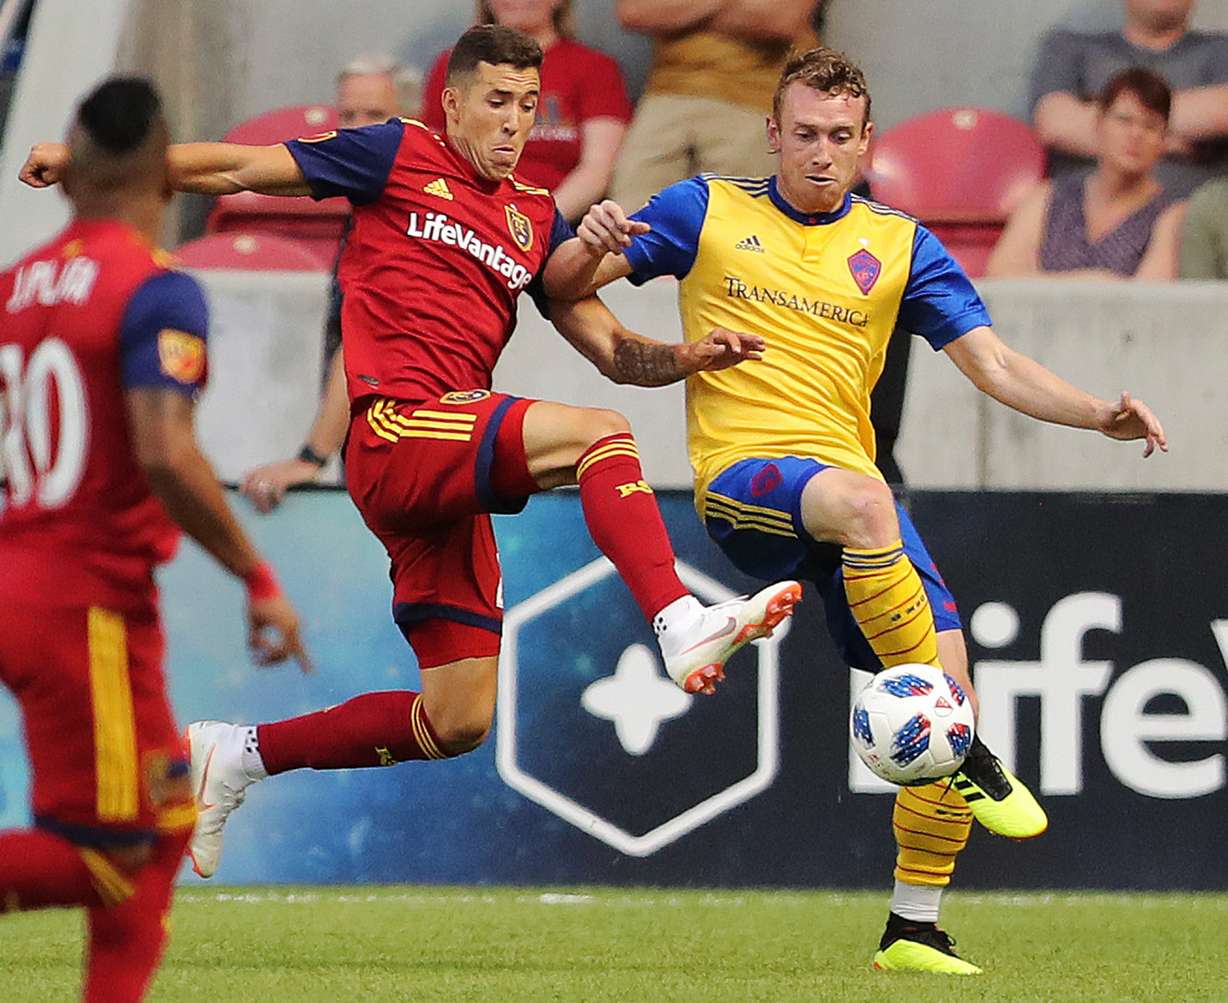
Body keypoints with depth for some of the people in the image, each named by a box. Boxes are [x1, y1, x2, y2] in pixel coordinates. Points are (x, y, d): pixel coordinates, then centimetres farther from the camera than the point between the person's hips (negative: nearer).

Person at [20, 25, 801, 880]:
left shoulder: (536, 218, 20)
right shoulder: (402, 156, 4)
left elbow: (614, 351, 19)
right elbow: (237, 169, 6)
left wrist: (690, 356, -1)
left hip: (452, 475, 7)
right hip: (397, 427, -7)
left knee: (457, 723, 6)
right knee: (599, 434, -27)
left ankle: (241, 755, 20)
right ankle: (682, 626, -40)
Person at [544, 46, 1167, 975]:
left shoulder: (900, 245, 13)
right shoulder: (708, 211, 8)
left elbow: (995, 365, 9)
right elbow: (564, 285, 9)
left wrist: (1099, 412, -7)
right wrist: (590, 244, -15)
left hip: (852, 485, 4)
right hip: (741, 478, -4)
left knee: (945, 661, -14)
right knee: (859, 499, -38)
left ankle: (914, 930, -2)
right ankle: (965, 756, -33)